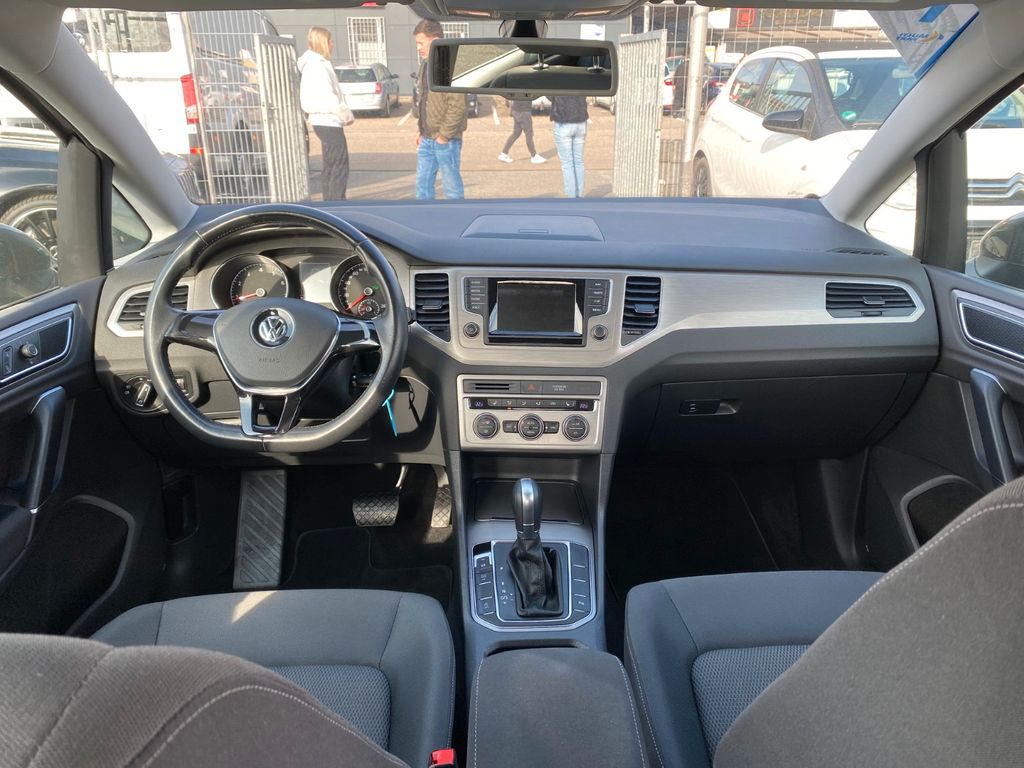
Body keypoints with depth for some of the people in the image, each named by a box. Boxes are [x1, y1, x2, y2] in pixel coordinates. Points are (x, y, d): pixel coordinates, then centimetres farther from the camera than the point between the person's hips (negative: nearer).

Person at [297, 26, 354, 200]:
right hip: (329, 122, -10)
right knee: (340, 167, -9)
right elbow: (328, 99, -21)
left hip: (324, 121, 10)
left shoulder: (317, 63, 16)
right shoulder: (318, 66, -15)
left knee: (331, 167, 15)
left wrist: (343, 114, 8)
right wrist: (347, 115, -11)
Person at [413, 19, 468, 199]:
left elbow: (458, 105, -21)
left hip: (445, 140, -9)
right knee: (422, 184, 12)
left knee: (451, 186, 0)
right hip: (427, 139, 9)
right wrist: (421, 131, 18)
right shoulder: (426, 65, 15)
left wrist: (444, 135, -18)